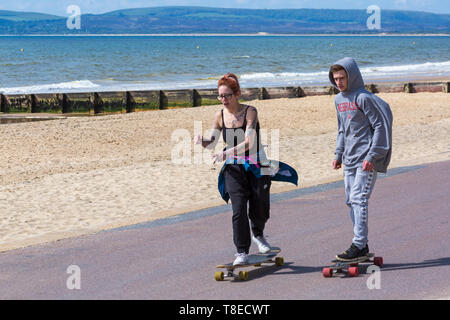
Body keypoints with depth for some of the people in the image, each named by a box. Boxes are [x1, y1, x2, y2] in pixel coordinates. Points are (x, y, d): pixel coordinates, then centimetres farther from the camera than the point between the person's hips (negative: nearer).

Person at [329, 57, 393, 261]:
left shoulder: (364, 98, -12)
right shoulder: (339, 100, 13)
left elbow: (381, 125, -14)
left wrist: (372, 156, -18)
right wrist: (339, 154, 15)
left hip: (367, 160, -8)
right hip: (349, 160, 9)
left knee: (359, 199, -14)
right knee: (352, 201, 8)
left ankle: (359, 246, -14)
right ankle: (362, 246, 15)